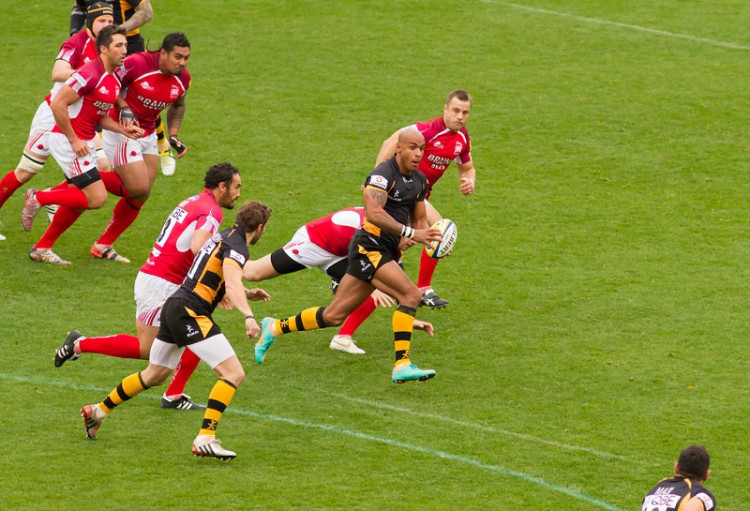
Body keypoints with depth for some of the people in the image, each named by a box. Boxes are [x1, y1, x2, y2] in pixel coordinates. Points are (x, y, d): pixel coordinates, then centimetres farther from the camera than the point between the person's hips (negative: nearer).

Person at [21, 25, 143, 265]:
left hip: (83, 143, 10)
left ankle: (42, 248, 23)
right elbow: (58, 104, -22)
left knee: (79, 200, 13)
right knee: (97, 198, -12)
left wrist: (124, 129, 2)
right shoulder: (90, 73, -19)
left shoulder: (114, 79, 10)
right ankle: (38, 198, 1)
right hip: (66, 140, -10)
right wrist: (73, 140, -19)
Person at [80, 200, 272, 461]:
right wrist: (248, 316, -44)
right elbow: (232, 284, -31)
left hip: (174, 306, 10)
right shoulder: (236, 246, -12)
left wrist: (247, 293, 40)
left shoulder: (224, 236, 18)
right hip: (191, 313, -10)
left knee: (154, 375, 26)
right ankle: (205, 439, -21)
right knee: (233, 373, -13)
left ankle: (98, 411, 39)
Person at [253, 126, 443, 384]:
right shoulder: (383, 175, -15)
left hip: (387, 253, 9)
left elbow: (419, 220, 24)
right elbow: (374, 213, -28)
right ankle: (402, 364, -21)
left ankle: (275, 328, 25)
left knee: (334, 316, 10)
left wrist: (428, 236, 1)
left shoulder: (419, 181, 13)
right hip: (369, 248, -9)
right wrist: (410, 233, -30)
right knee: (410, 294, -22)